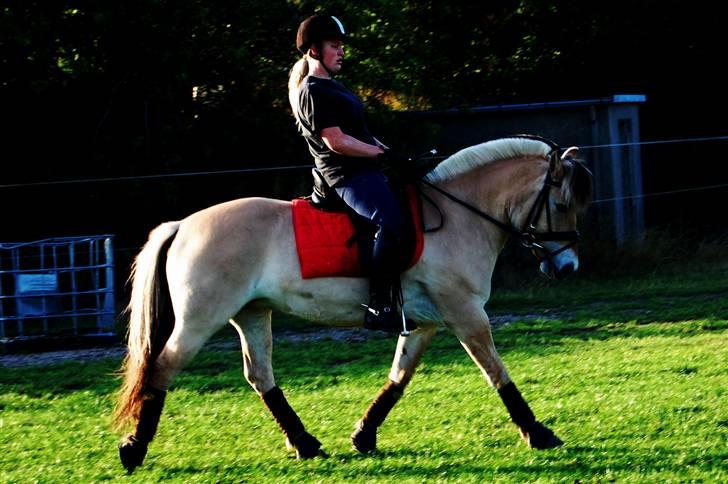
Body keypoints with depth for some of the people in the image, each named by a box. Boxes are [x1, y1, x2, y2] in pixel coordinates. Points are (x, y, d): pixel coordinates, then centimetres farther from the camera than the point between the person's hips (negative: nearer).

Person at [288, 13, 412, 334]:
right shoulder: (313, 93, -11)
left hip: (364, 169, 12)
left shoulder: (331, 87, 21)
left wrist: (386, 151, 14)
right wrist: (383, 154, -16)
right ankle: (379, 307, -34)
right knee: (389, 221, -33)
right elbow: (336, 141, -18)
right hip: (347, 176, -12)